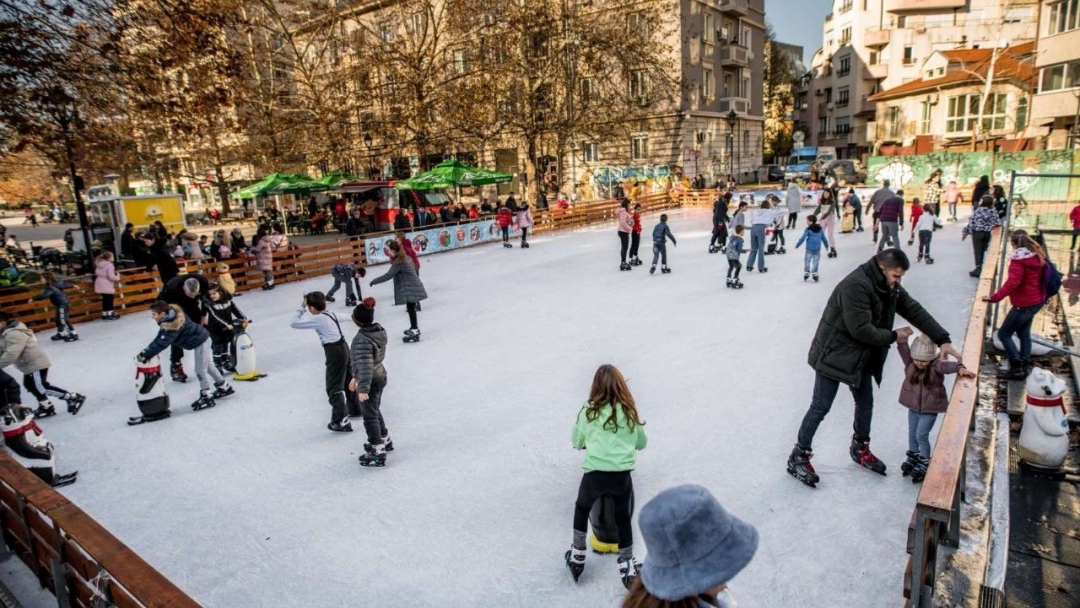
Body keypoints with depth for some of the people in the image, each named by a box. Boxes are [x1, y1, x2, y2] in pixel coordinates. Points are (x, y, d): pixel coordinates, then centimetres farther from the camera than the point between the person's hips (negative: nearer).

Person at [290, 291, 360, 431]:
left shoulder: (317, 319, -16)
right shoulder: (332, 314, 8)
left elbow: (293, 323, -16)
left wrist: (301, 308, -5)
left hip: (335, 352, -9)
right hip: (343, 347, 9)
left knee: (334, 388, -4)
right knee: (348, 380, 25)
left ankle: (341, 421, -5)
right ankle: (355, 408, 44)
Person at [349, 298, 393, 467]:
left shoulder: (362, 339, -28)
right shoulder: (379, 331, 1)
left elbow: (365, 365, -29)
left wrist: (363, 388, -25)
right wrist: (356, 377, 20)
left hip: (370, 381, -9)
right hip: (380, 376, 9)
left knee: (370, 417, 5)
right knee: (375, 411, 27)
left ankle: (378, 453, 13)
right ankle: (385, 440, 45)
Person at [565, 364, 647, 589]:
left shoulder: (588, 411, 0)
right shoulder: (629, 411, 4)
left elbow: (576, 442, 11)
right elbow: (642, 442, 16)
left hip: (595, 473, -1)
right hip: (622, 474, 1)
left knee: (582, 509, 25)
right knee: (623, 518, 18)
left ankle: (577, 556, 34)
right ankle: (627, 568, 26)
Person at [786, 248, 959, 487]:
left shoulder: (890, 287, 1)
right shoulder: (856, 285, -28)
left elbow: (915, 310, 3)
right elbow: (861, 329, -29)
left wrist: (943, 340, -5)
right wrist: (893, 336, -15)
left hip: (861, 356, 9)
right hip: (834, 355, -9)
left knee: (865, 403, 19)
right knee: (820, 407, -2)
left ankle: (860, 448, 42)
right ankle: (799, 457, 9)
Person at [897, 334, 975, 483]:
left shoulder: (935, 365, -20)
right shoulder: (910, 363, -8)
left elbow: (946, 365, -41)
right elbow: (903, 350, -19)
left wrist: (960, 368, -60)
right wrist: (901, 339, -38)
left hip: (930, 409, -5)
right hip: (913, 406, 5)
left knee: (921, 435, -2)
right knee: (912, 433, 18)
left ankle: (925, 463, 15)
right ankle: (913, 457, 37)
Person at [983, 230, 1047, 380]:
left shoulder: (1018, 260, -20)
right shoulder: (1037, 255, 6)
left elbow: (1012, 283, -29)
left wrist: (994, 297, -28)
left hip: (1024, 304, -9)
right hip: (1037, 301, 9)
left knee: (1004, 334, -1)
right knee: (1024, 333, 19)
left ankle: (1016, 368, -3)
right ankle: (1024, 366, 24)